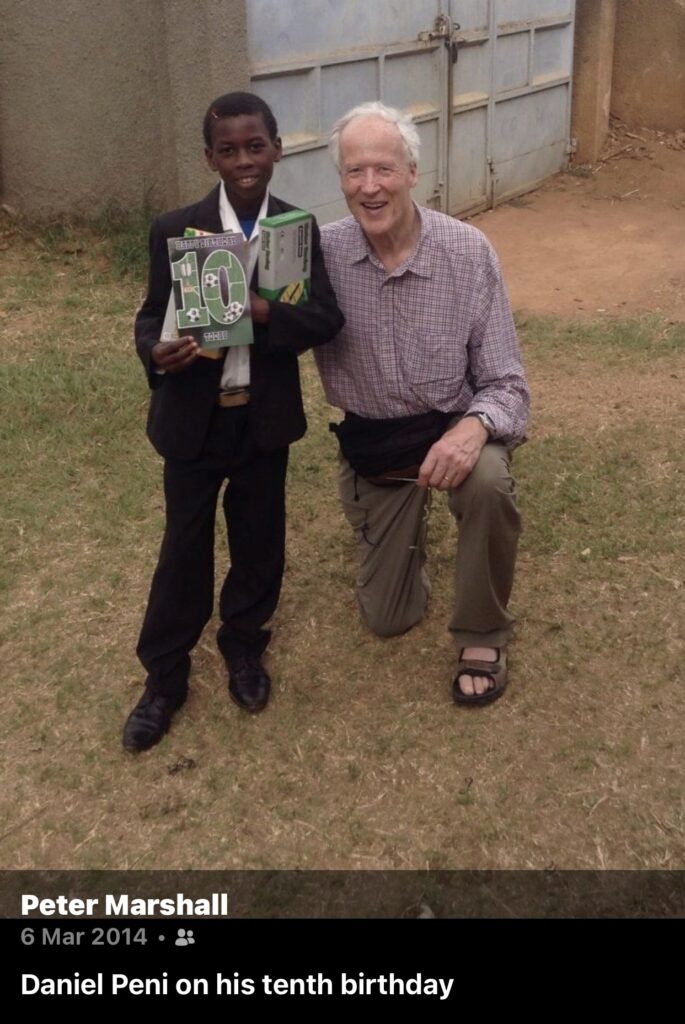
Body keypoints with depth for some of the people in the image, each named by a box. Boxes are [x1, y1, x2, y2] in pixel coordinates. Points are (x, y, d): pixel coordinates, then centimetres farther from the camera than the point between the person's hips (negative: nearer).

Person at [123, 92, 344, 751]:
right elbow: (151, 317, -5)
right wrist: (156, 352, -28)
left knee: (258, 536, 15)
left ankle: (244, 646, 38)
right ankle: (164, 673, 24)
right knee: (184, 544, 9)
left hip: (265, 415, 1)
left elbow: (327, 318, -11)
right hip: (193, 416, -1)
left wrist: (260, 311, -27)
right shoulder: (174, 230, -7)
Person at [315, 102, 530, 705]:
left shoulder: (468, 251, -18)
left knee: (488, 483, -38)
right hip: (371, 445, 2)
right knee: (388, 618, 8)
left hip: (454, 429, -2)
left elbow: (507, 384, -16)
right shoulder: (321, 253, -13)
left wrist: (473, 428, -38)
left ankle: (482, 637, -10)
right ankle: (407, 527, 43)